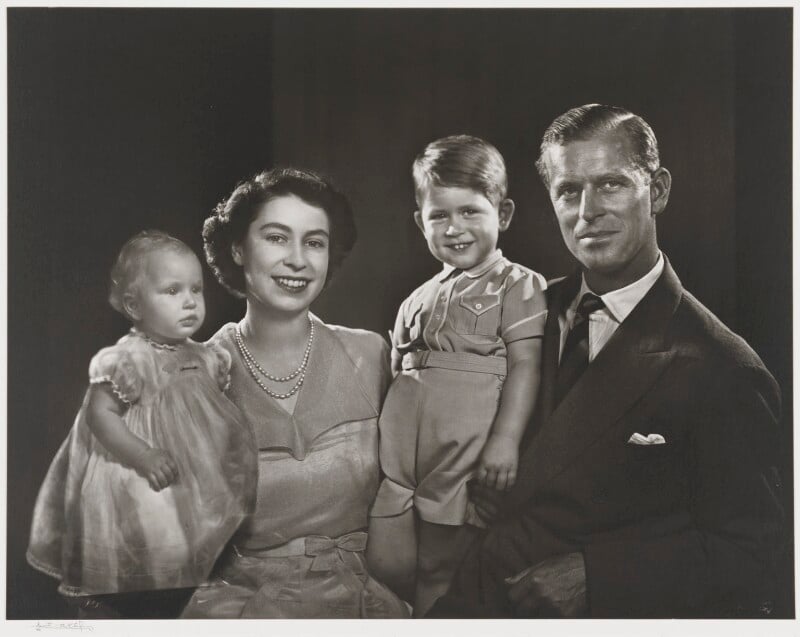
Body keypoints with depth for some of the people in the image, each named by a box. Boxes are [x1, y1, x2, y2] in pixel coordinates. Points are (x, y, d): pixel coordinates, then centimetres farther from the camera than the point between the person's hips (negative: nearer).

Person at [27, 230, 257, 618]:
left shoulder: (203, 359, 4)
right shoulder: (129, 360, -19)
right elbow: (99, 414, -22)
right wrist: (144, 456, -28)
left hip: (188, 494, 7)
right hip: (134, 497, -7)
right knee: (117, 596, 6)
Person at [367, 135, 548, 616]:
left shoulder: (519, 286, 1)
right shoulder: (418, 301, 18)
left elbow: (525, 364, -9)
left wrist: (506, 438, -19)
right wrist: (381, 444, 16)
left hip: (465, 465, -5)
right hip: (400, 467, 6)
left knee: (441, 582, 2)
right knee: (386, 568, 6)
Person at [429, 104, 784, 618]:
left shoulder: (723, 371, -11)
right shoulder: (540, 308, 6)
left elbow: (745, 559, -8)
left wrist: (591, 575, -15)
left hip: (601, 610, -3)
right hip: (485, 595, 3)